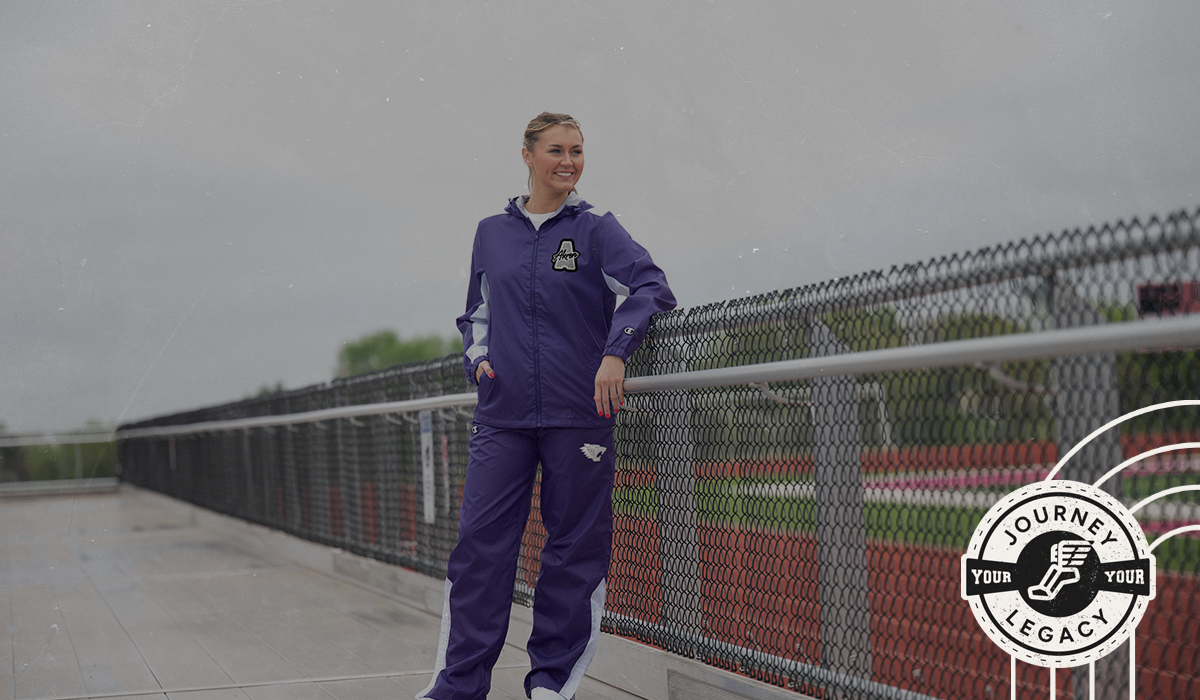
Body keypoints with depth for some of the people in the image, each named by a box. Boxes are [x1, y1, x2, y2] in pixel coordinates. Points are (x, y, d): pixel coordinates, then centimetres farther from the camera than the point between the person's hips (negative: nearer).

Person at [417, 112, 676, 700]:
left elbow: (650, 286, -7)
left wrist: (615, 353, -18)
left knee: (574, 548, 1)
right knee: (479, 543, -3)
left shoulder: (594, 228, 4)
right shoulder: (492, 233, 14)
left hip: (580, 414, -2)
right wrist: (478, 356, 7)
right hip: (502, 415, 2)